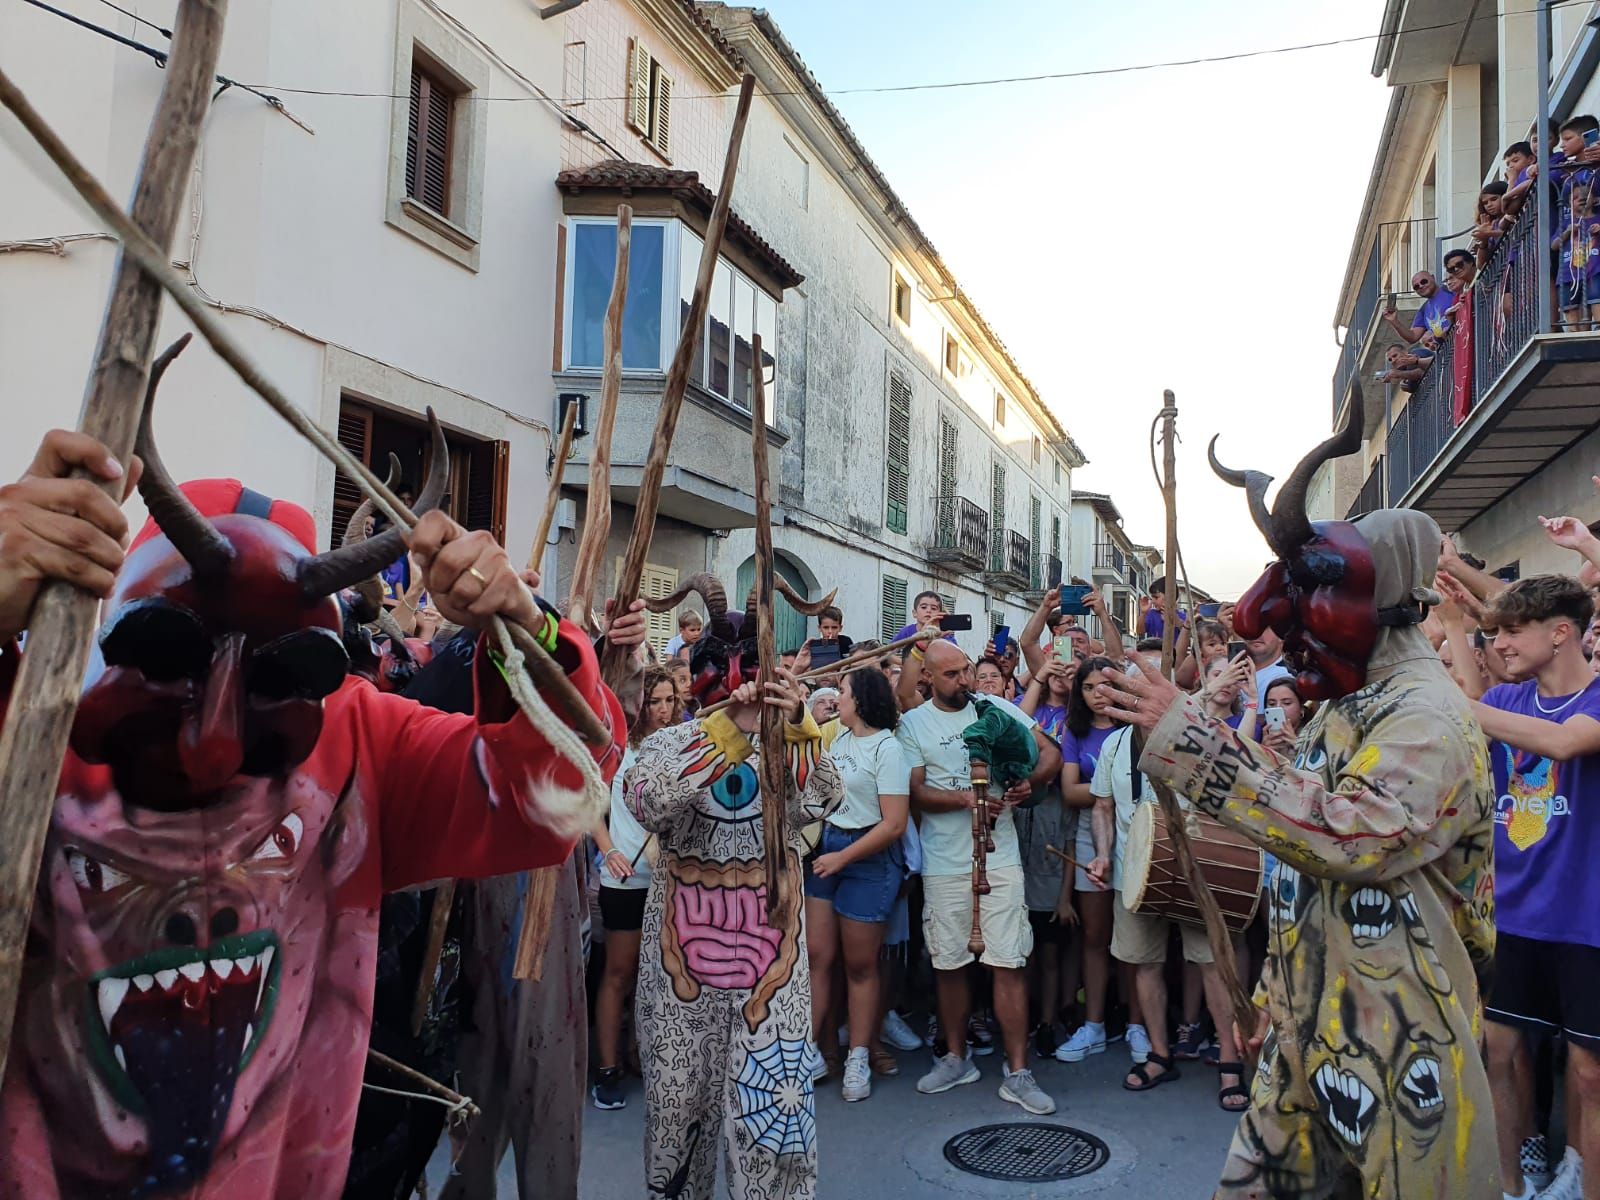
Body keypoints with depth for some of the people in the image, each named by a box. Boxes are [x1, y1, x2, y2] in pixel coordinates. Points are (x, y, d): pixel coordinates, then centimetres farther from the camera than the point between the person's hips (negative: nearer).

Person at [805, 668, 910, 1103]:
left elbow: (894, 824, -18)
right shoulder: (838, 736, 8)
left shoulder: (887, 748, -14)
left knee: (859, 965, 5)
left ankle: (859, 1060, 18)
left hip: (868, 858, -6)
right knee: (816, 957, 4)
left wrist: (842, 857, -17)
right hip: (827, 849, 7)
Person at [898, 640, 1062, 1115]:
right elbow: (916, 793, -6)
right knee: (949, 964, 11)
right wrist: (966, 799, -21)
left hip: (1001, 858, 0)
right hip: (945, 863, 0)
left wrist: (1030, 781, -15)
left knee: (1009, 963, -2)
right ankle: (955, 1058, 29)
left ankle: (1017, 1073, 7)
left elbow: (1051, 754, 5)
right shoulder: (913, 724, 0)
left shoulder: (995, 707, 3)